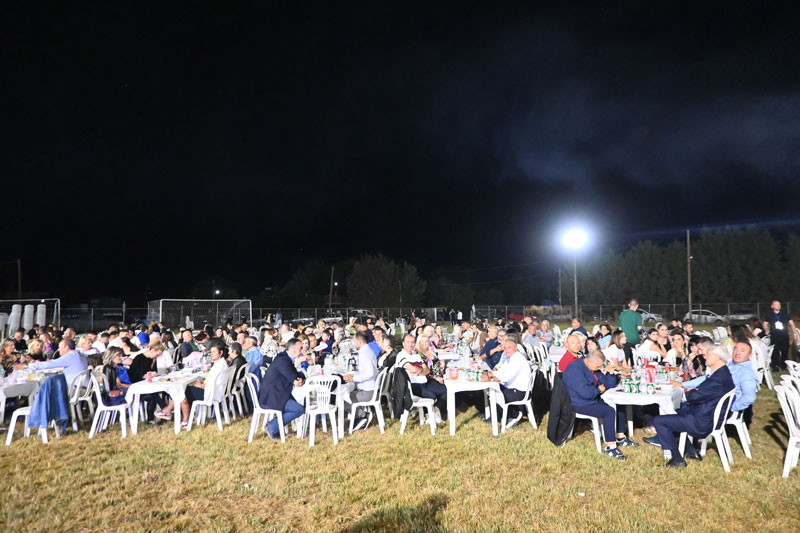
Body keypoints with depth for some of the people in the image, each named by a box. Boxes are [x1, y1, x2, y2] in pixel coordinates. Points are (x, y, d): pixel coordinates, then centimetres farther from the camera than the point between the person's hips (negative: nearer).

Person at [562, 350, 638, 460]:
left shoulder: (594, 368, 8)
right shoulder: (575, 369, -23)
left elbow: (610, 384, 14)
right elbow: (585, 392, -31)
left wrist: (611, 373, -4)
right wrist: (599, 390, -14)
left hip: (594, 399, 10)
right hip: (580, 404, -10)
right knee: (610, 411, -24)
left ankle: (621, 438, 18)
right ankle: (610, 446, -19)